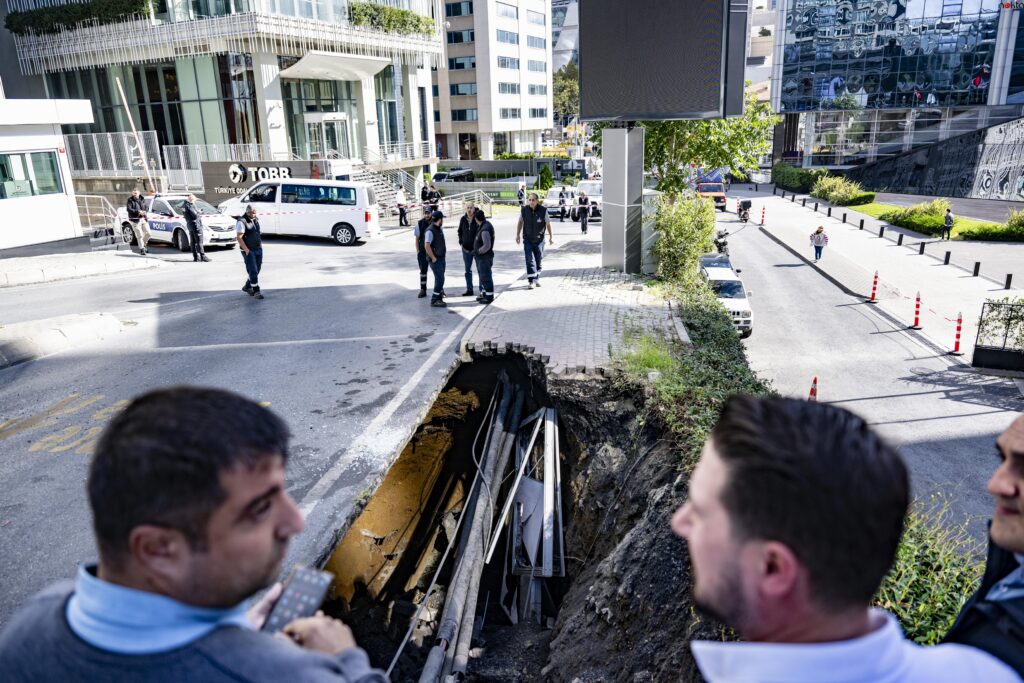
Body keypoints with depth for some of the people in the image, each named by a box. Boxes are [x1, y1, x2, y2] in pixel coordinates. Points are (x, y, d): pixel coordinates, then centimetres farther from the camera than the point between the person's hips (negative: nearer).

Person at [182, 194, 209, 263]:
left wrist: (197, 211, 8)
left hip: (190, 226, 9)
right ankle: (202, 256, -9)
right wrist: (198, 211, -3)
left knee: (193, 242, 10)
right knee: (199, 242, -8)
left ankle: (195, 257, 13)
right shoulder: (190, 206, -18)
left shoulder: (183, 205, 11)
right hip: (195, 225, -9)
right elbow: (195, 215, -23)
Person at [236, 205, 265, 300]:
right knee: (253, 271, -6)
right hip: (249, 251, -8)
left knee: (257, 270, 12)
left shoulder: (256, 220, 10)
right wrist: (246, 250, -20)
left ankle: (247, 286, 29)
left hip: (258, 249, 8)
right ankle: (256, 291, 0)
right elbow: (239, 237, -19)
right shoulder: (242, 222, -14)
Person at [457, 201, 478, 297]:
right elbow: (460, 231, 17)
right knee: (468, 270, 12)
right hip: (466, 249, 5)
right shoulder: (463, 219, 3)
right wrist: (461, 241, 6)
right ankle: (469, 289, 21)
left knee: (480, 269, 3)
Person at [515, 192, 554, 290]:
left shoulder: (543, 210, -10)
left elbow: (548, 224, 1)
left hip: (539, 239, 0)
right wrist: (517, 235, 11)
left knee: (538, 260, 11)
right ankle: (532, 281, -7)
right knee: (530, 260, -8)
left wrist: (551, 236, 3)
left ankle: (537, 279, 26)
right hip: (527, 239, 0)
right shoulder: (524, 210, -6)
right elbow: (520, 222, 9)